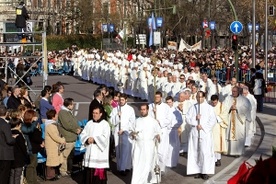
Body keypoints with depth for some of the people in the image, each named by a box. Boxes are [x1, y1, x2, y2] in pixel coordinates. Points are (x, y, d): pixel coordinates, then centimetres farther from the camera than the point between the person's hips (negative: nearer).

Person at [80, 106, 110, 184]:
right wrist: (87, 139, -12)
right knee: (89, 171, 8)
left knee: (99, 171, -5)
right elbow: (83, 134, 8)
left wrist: (94, 139, -16)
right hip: (89, 152, 5)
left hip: (99, 153, -5)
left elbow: (104, 138, -13)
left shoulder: (105, 124, -4)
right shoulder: (89, 123, 12)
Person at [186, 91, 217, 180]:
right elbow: (187, 118, 6)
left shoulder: (209, 108, 2)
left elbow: (213, 120, -4)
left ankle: (205, 171, -5)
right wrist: (195, 118, -12)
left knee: (205, 152, -8)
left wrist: (203, 126, -11)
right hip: (194, 132, 3)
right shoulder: (193, 107, 11)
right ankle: (197, 171, 9)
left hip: (205, 133, -3)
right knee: (195, 152, 3)